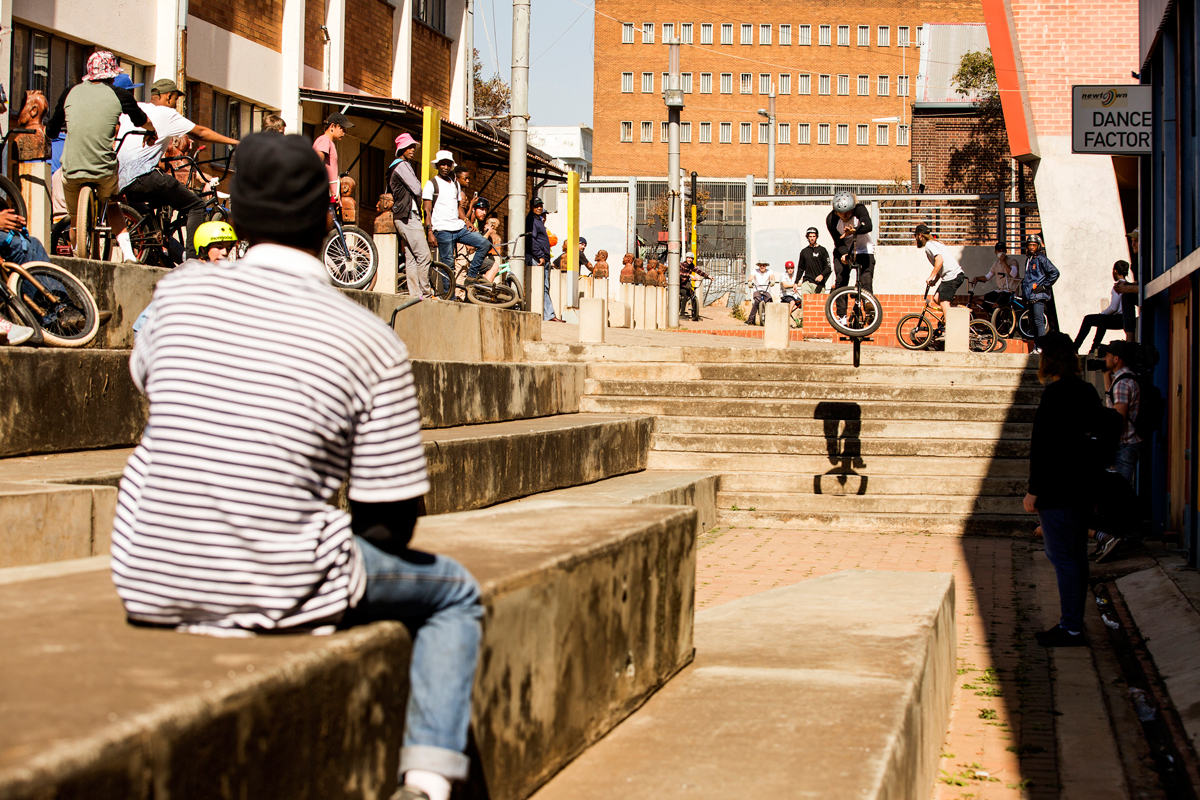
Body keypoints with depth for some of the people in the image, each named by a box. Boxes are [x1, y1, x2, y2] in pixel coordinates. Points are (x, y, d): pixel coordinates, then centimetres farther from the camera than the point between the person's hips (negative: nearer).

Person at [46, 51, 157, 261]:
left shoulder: (71, 93, 5)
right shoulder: (120, 95, 1)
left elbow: (51, 132, 15)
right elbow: (143, 121, 20)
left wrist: (49, 131, 39)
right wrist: (152, 133, 43)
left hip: (72, 170, 0)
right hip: (104, 169, 0)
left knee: (75, 219, 24)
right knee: (112, 206, 28)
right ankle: (128, 253, 13)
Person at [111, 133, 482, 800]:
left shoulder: (182, 290, -2)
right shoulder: (370, 341, -11)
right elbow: (394, 519, -7)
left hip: (150, 582, 4)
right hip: (283, 596, -3)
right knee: (456, 594, 22)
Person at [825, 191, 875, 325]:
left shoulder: (860, 209, -24)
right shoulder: (831, 219, -18)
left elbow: (868, 226, -43)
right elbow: (838, 241, -17)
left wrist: (854, 231, -63)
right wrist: (843, 254, -37)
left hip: (863, 249, -1)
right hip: (843, 250, 1)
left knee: (866, 279, -17)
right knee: (841, 281, -11)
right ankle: (842, 316, -6)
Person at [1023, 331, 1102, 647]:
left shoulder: (1055, 394, -17)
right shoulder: (1087, 391, 10)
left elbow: (1043, 446, -20)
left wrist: (1033, 490, -15)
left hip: (1057, 490, -9)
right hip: (1084, 488, 9)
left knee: (1062, 557, -5)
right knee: (1076, 556, 14)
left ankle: (1070, 629, -3)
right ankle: (1073, 623, 21)